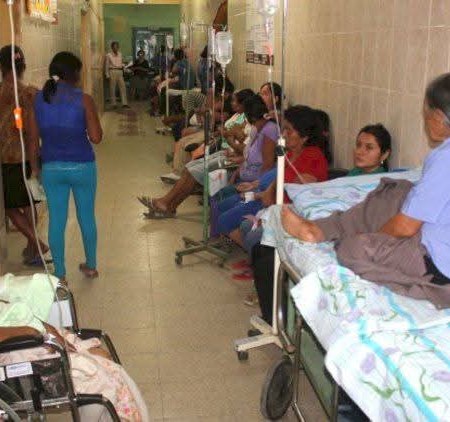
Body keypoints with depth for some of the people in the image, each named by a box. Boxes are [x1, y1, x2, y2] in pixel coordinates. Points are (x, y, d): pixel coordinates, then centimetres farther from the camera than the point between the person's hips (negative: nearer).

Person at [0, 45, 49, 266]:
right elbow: (33, 132, -11)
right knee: (27, 203, 19)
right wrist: (34, 164, -6)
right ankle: (32, 247, 28)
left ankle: (36, 244, 2)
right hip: (26, 156, 2)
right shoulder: (30, 94, -10)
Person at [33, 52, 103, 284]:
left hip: (51, 167, 2)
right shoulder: (84, 99, -12)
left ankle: (60, 274, 18)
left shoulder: (38, 99, -2)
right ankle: (91, 266, 30)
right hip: (82, 166, -2)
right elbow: (96, 137, -11)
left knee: (56, 220, 10)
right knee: (87, 217, 15)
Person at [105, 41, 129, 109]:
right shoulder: (109, 55, -1)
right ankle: (113, 104, 6)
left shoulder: (120, 54, 13)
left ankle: (124, 103, -1)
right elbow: (107, 65, -1)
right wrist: (107, 75, -6)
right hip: (112, 71, -4)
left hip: (120, 71, 4)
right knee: (112, 88, -1)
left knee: (123, 87, -1)